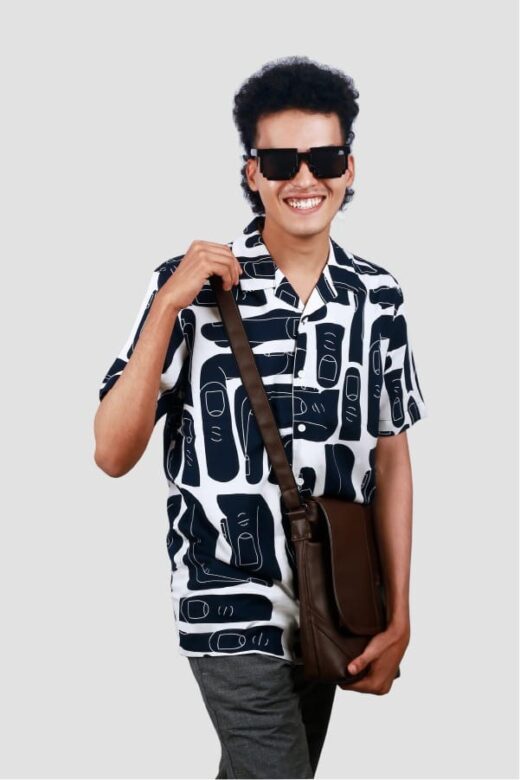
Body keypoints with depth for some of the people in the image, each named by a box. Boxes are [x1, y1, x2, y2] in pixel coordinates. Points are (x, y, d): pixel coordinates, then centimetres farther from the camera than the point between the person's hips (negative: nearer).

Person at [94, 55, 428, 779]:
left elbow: (390, 457, 6)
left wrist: (398, 618, 3)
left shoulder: (377, 298, -1)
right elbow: (113, 454, -13)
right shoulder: (192, 284, -11)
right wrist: (169, 305, -22)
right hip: (234, 610, -4)